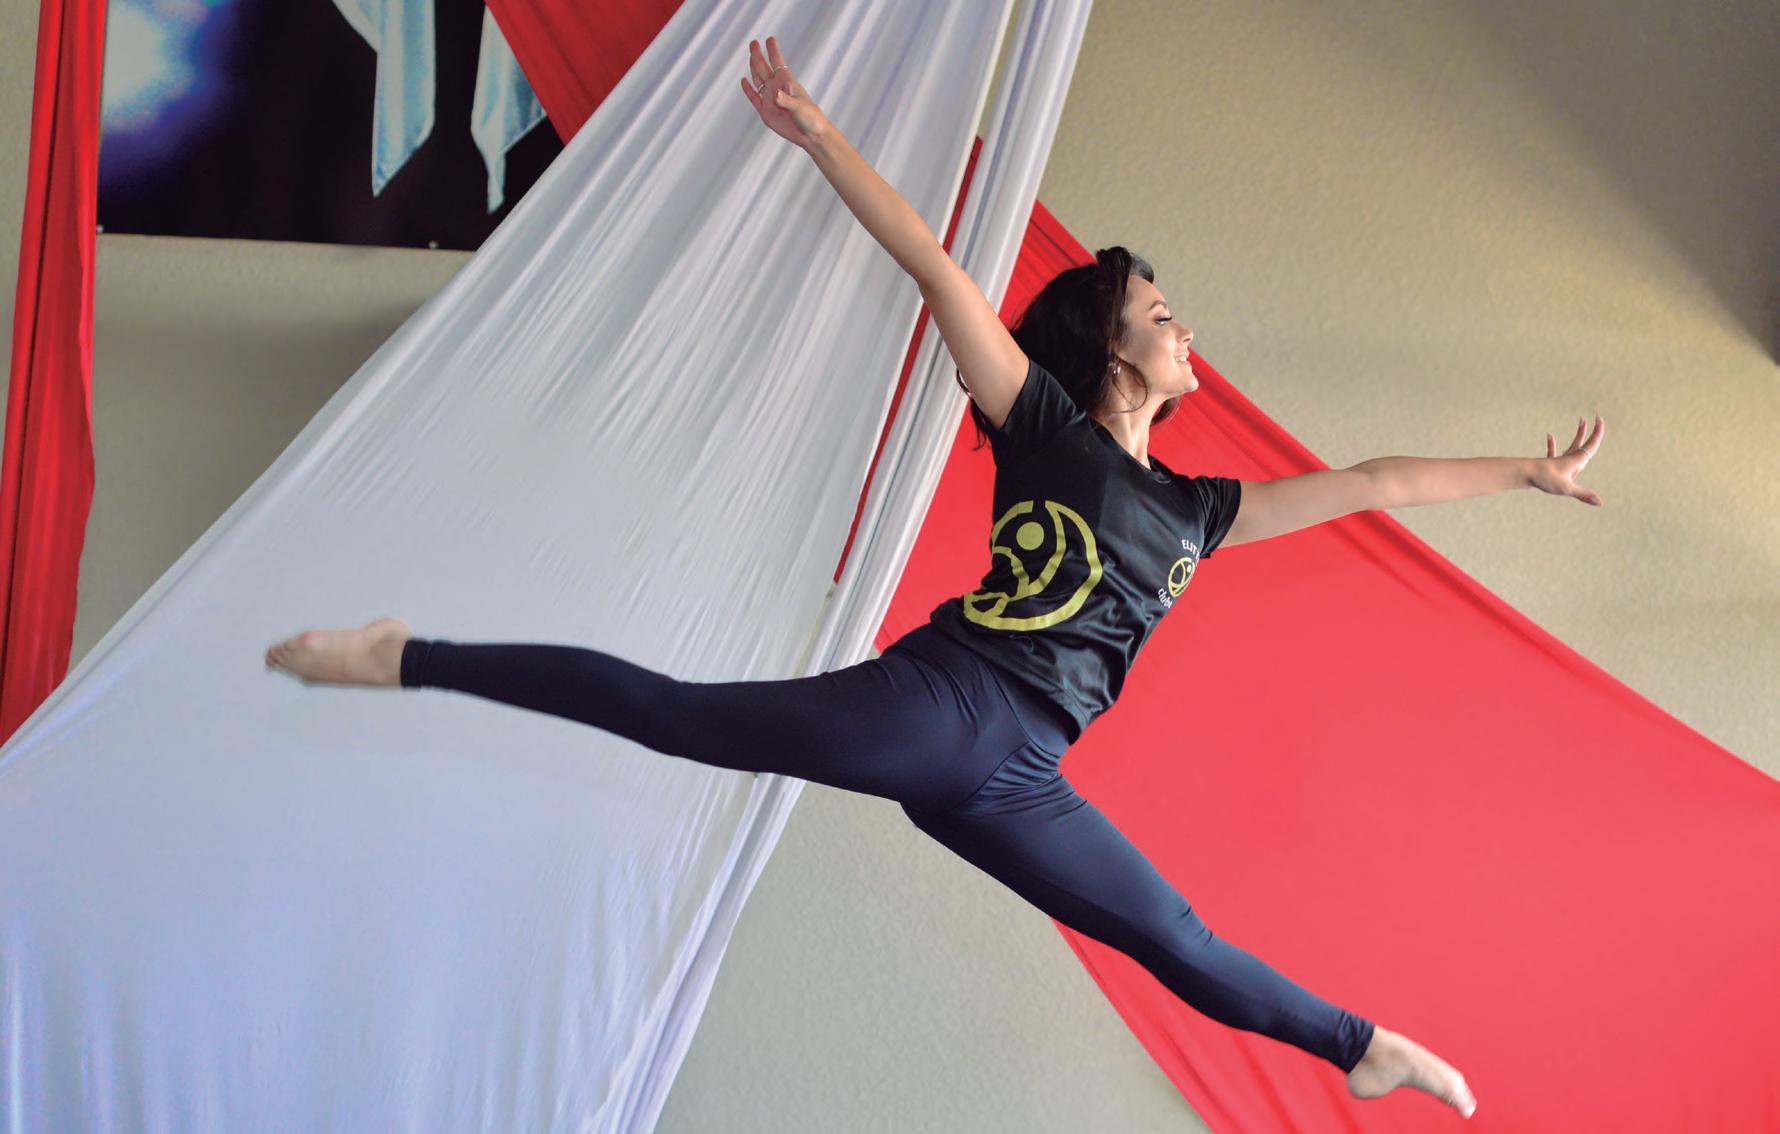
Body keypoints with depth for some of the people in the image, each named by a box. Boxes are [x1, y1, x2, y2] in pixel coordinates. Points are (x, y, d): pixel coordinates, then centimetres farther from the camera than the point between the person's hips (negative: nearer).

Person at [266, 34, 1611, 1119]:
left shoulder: (1195, 509, 20)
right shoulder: (1046, 426, 5)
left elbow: (1370, 484, 26)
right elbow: (940, 273, -4)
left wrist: (1528, 470, 32)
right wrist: (818, 135, -8)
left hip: (1011, 783, 5)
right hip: (941, 700, -5)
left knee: (1179, 943, 15)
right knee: (682, 715, -17)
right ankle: (408, 659, -8)